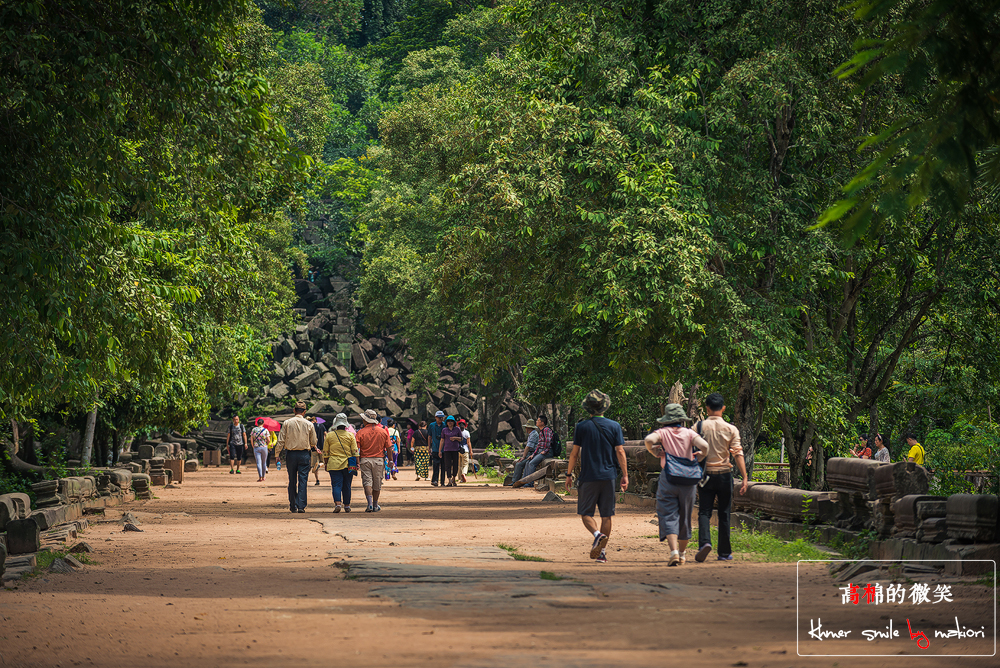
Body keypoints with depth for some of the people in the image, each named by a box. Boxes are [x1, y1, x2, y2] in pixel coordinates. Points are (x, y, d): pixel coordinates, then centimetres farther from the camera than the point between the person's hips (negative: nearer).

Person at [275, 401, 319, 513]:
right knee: (303, 481, 0)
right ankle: (301, 506, -8)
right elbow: (313, 443, 7)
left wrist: (277, 455, 3)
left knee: (292, 481, 9)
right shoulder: (309, 424, -1)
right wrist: (313, 447, 30)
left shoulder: (287, 423, -2)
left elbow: (281, 441, -3)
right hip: (304, 454, -1)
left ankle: (293, 506, 13)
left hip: (291, 454, 1)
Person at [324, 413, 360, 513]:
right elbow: (355, 451, -1)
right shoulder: (350, 435, 0)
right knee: (347, 486, 11)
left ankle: (337, 503, -21)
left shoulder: (329, 435, 1)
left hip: (334, 464, -1)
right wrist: (357, 463, 5)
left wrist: (326, 463, 14)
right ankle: (347, 505, 17)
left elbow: (325, 452, 5)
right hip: (348, 465, 1)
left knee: (336, 485, -3)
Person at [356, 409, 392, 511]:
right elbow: (389, 448, 3)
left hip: (365, 459, -2)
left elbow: (356, 448, -9)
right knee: (377, 483, 12)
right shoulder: (383, 431, 1)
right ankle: (375, 505, 23)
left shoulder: (361, 432, -6)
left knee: (367, 482, -2)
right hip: (379, 459, 2)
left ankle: (370, 503, -19)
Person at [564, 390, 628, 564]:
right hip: (608, 476, 2)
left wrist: (569, 474, 8)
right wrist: (625, 475, 5)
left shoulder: (581, 427, -3)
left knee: (586, 513, 6)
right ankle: (602, 552, 7)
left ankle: (598, 535, -22)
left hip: (588, 476, -2)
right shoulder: (614, 426, 1)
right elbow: (620, 452, -1)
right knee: (606, 515, 8)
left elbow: (575, 453, -2)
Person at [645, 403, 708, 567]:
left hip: (668, 479, -2)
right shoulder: (689, 433, 2)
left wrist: (655, 452, -2)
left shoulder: (663, 432, 0)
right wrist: (699, 457, 6)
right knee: (684, 517, 15)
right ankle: (682, 554, 27)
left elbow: (649, 440, -20)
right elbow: (704, 446, -14)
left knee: (669, 516, -3)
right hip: (688, 481, 2)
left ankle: (674, 552, -22)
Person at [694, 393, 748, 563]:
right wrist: (745, 478, -10)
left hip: (706, 474, 0)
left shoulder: (699, 427, -2)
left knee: (704, 512, 3)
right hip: (724, 474, 0)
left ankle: (705, 541, -23)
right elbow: (738, 454, -9)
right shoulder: (731, 429, -2)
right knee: (724, 514, 10)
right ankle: (724, 552, 14)